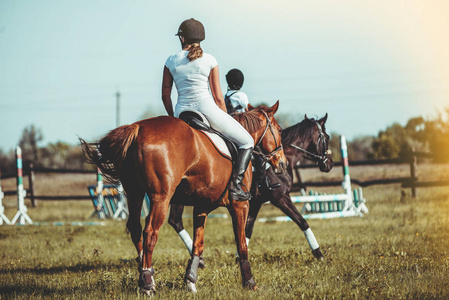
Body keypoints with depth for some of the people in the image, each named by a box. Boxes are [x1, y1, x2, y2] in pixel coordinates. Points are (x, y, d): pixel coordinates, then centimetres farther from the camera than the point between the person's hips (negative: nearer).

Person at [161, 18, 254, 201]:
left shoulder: (171, 61, 6)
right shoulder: (209, 61, 1)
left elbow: (165, 95, 9)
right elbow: (218, 97, 3)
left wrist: (174, 118, 23)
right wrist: (225, 122, 15)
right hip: (206, 108, -3)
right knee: (247, 142, 9)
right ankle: (235, 186, -9)